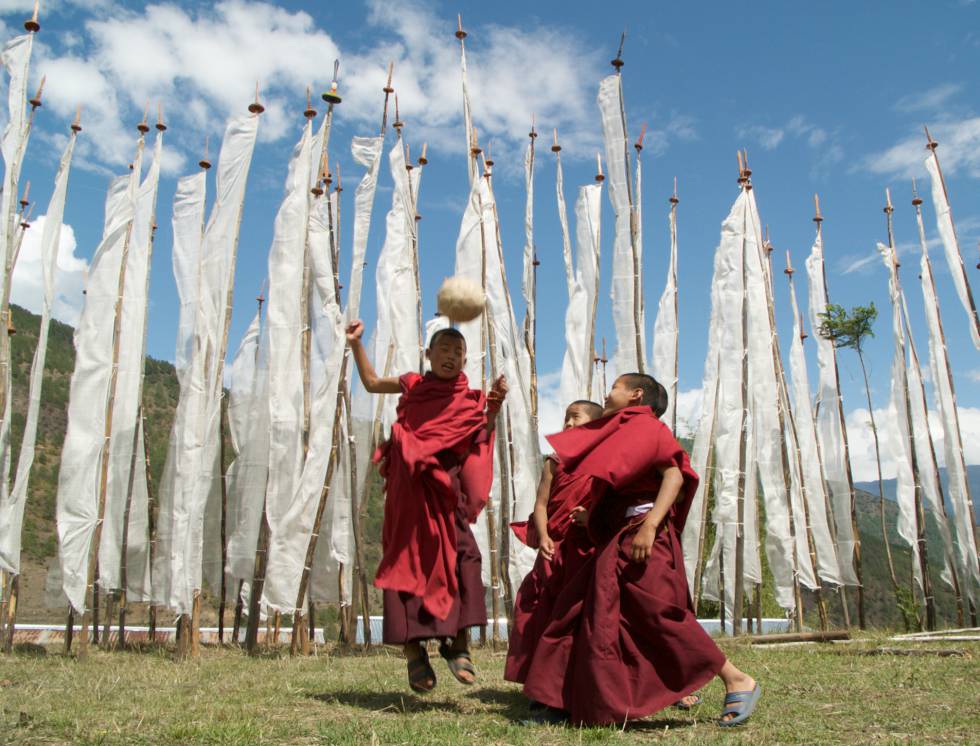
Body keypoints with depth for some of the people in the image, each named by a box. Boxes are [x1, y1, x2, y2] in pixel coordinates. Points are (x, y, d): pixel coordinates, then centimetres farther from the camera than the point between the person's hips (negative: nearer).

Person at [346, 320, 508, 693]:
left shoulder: (468, 400, 8)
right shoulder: (412, 384, 10)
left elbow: (481, 439, 7)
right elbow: (372, 382, 25)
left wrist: (495, 405, -4)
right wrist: (356, 344, 18)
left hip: (446, 492, 0)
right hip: (410, 490, 0)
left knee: (460, 556, -13)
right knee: (408, 561, -1)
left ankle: (458, 641, -1)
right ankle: (413, 649, 7)